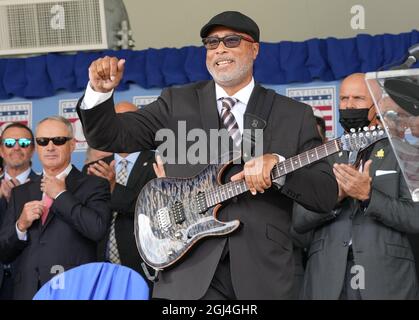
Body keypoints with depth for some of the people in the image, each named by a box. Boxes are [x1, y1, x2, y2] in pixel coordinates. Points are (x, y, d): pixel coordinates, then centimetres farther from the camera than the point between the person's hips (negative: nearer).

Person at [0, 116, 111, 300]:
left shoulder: (94, 186, -2)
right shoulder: (20, 193, 12)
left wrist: (61, 195, -10)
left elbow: (98, 229, -20)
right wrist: (21, 226, -9)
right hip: (27, 292, 4)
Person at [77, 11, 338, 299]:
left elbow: (328, 194, 0)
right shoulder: (177, 103, 9)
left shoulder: (295, 116, 6)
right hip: (188, 270, 0)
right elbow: (109, 137, 3)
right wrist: (100, 92, -16)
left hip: (264, 275, 0)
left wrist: (277, 166, -18)